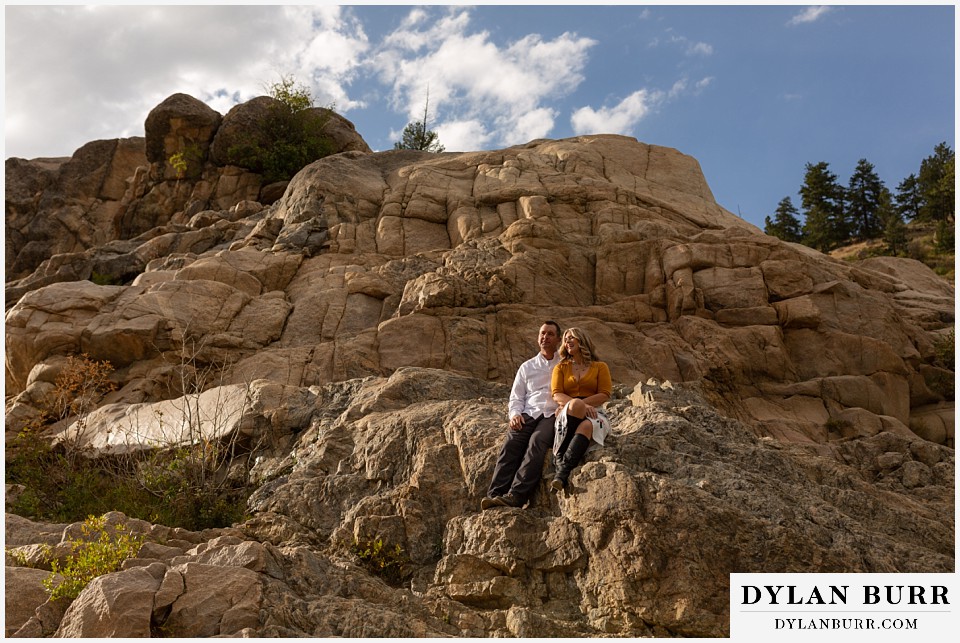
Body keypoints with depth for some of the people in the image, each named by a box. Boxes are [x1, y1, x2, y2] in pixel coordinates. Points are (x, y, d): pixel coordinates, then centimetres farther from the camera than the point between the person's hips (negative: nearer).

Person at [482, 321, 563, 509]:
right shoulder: (527, 367, 26)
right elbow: (516, 397, 21)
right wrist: (515, 414, -1)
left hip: (553, 415, -3)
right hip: (529, 414, 3)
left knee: (537, 441, -34)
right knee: (511, 442, -28)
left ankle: (516, 496, -46)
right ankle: (495, 494, -40)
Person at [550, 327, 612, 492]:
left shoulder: (599, 367, 16)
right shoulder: (561, 367, 20)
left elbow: (605, 394, 2)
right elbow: (557, 395, 4)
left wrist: (580, 404, -12)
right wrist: (577, 404, -17)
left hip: (593, 413, 0)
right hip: (567, 416, 1)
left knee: (586, 426, -40)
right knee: (575, 405, -38)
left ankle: (563, 472, -52)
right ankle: (561, 459, -41)